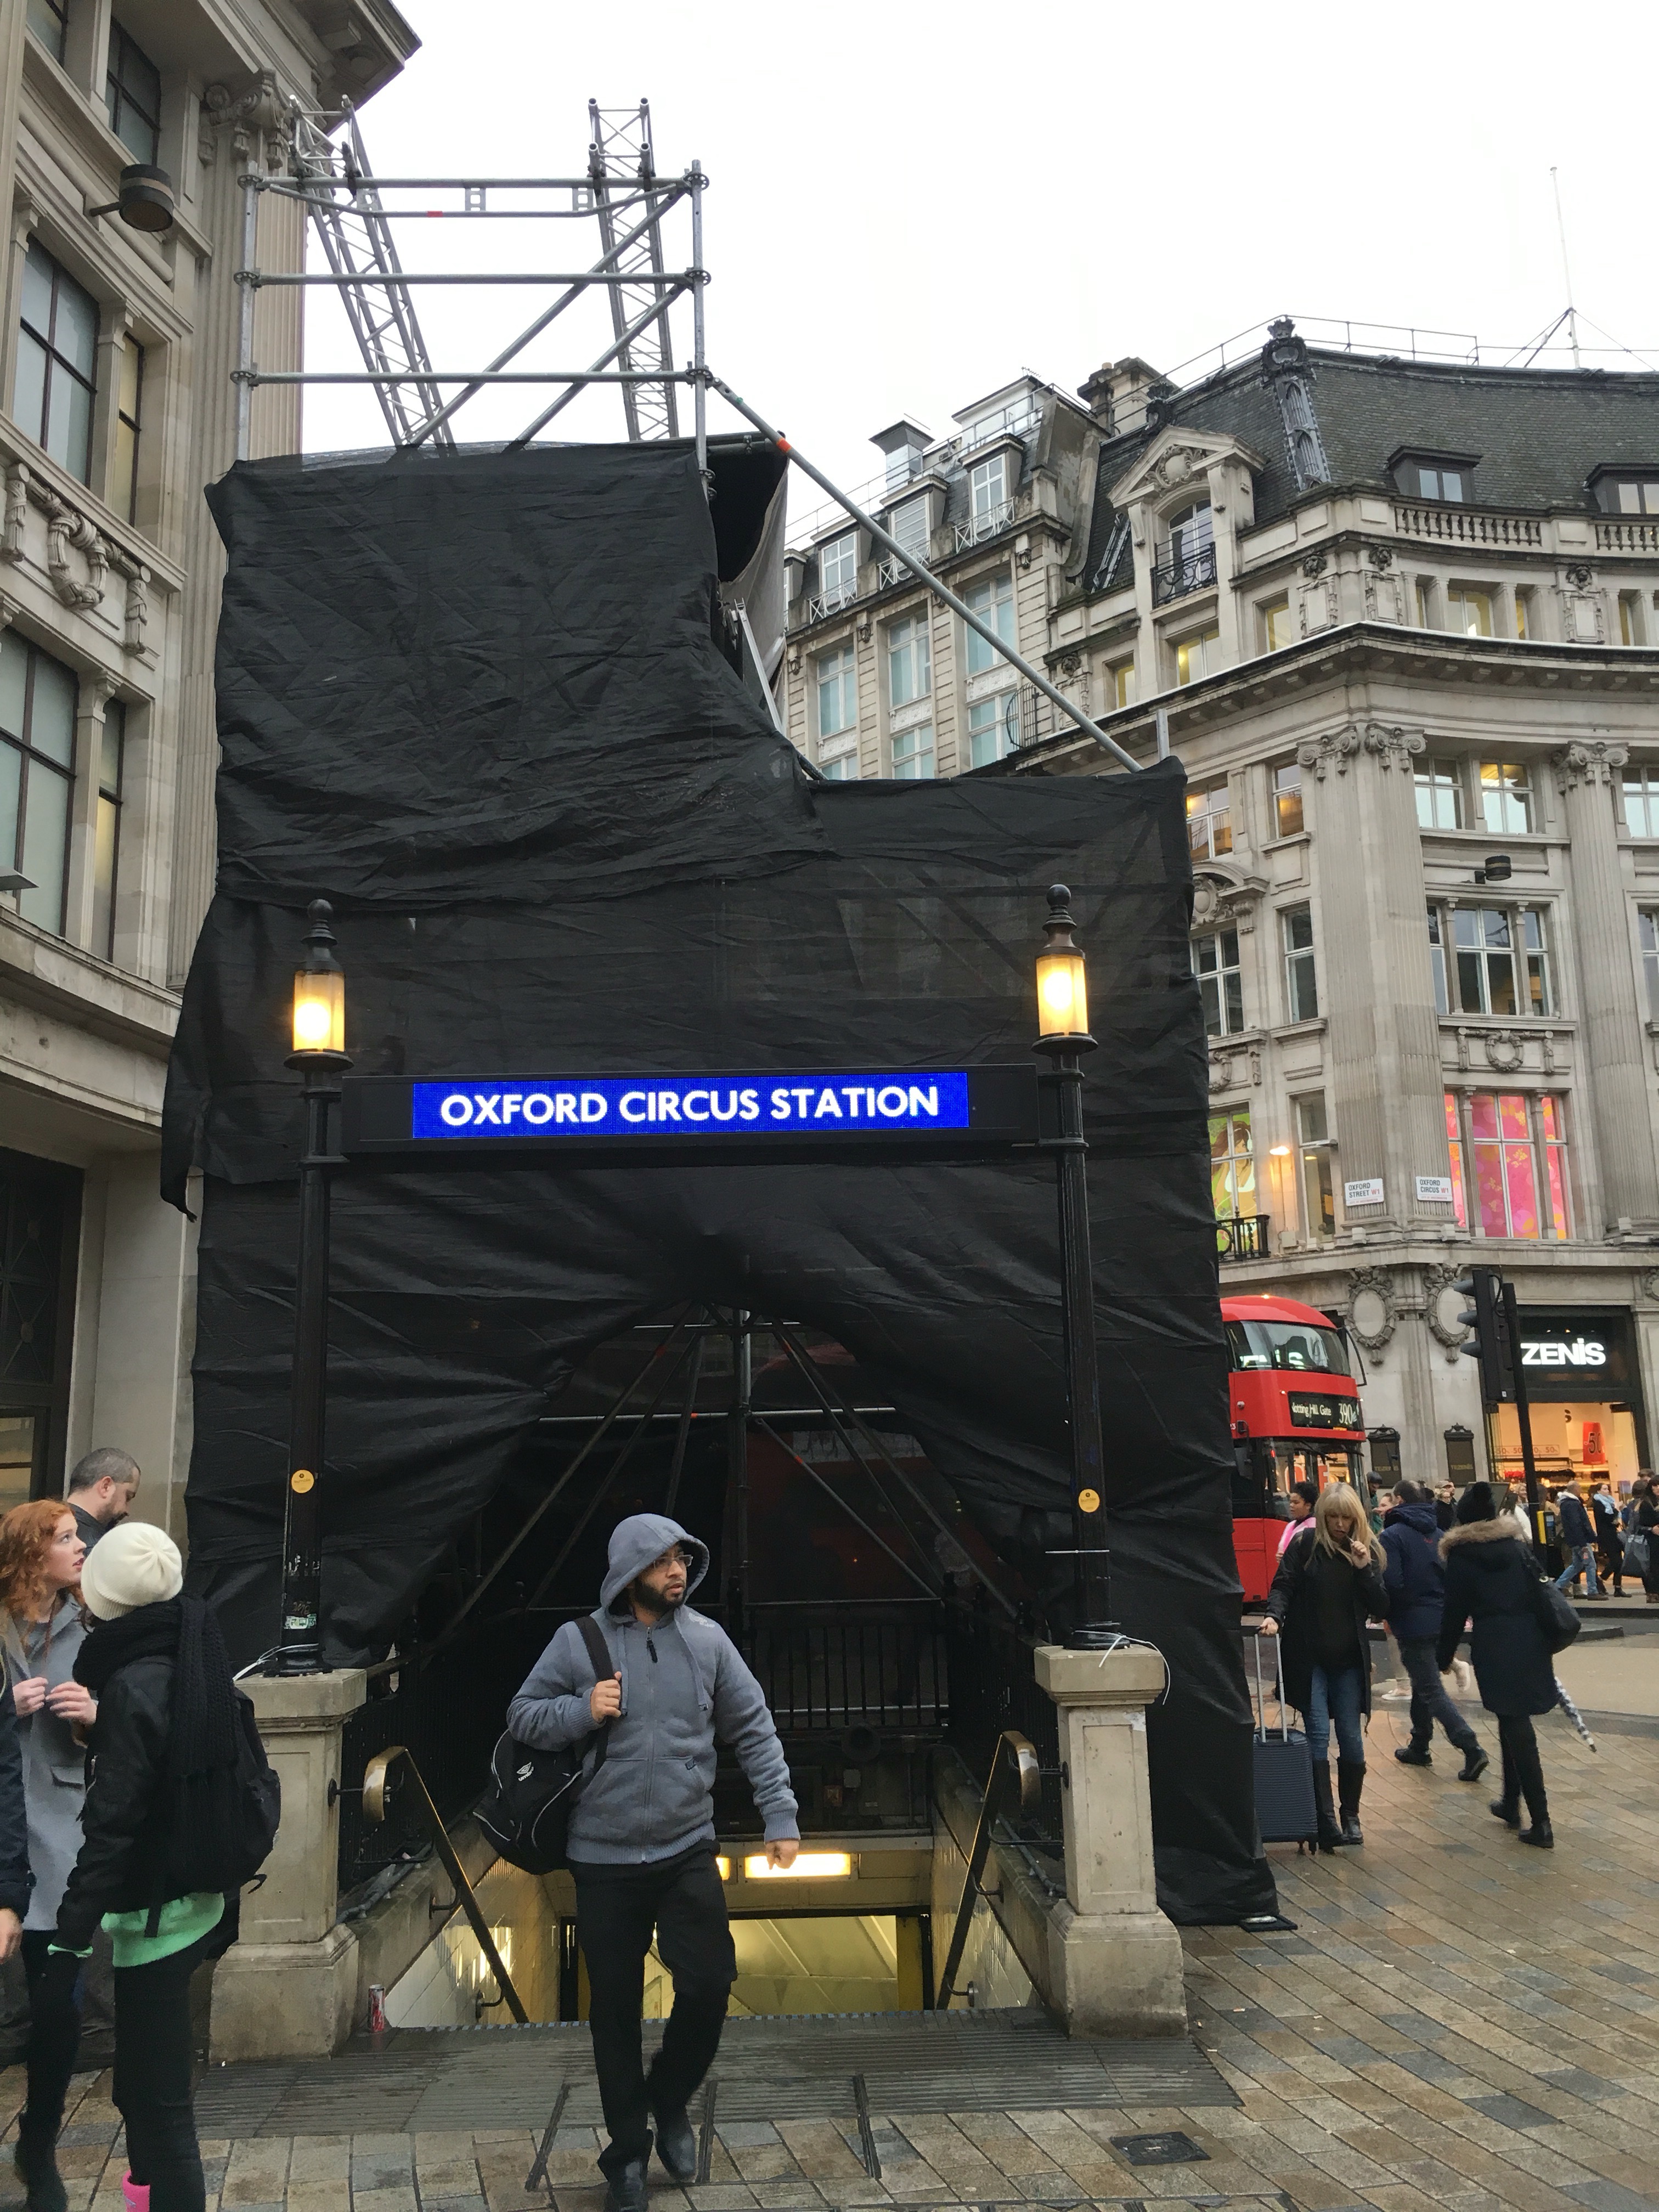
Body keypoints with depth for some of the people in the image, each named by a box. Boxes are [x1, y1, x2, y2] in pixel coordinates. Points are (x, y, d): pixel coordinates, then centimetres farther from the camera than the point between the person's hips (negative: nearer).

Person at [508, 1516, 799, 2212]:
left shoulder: (707, 1639, -3)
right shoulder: (579, 1641, -8)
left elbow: (754, 1730, 2)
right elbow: (522, 1716, 0)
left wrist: (781, 1815, -4)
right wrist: (582, 1710, -19)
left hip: (688, 1852, 1)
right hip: (603, 1860, -1)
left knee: (709, 1985, 0)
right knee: (616, 2009, 10)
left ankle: (669, 2100, 30)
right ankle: (627, 2151, 30)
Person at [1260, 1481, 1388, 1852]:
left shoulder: (1368, 1551, 5)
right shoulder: (1305, 1544, -3)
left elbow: (1380, 1609, 2)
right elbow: (1283, 1585, -6)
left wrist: (1364, 1569, -12)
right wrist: (1275, 1615, -25)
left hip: (1349, 1659, 3)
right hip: (1309, 1657, -2)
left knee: (1351, 1738, 4)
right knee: (1318, 1736, -7)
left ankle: (1351, 1814, 21)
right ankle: (1326, 1822, -5)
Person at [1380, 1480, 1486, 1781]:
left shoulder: (1393, 1536, -14)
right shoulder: (1438, 1533, 6)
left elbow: (1391, 1584, -20)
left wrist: (1385, 1615, -3)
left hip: (1412, 1623, -7)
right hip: (1440, 1619, 7)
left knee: (1431, 1691, -3)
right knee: (1422, 1683, 21)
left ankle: (1471, 1749, -13)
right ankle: (1419, 1747, 30)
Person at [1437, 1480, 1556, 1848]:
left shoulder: (1461, 1554, -4)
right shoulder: (1518, 1543, 9)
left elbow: (1455, 1610, -3)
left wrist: (1444, 1656, 7)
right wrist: (1545, 1644, 21)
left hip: (1495, 1646, -5)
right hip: (1531, 1640, 5)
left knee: (1515, 1727, 0)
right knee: (1514, 1722, 20)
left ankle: (1541, 1823, -1)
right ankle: (1511, 1803, 31)